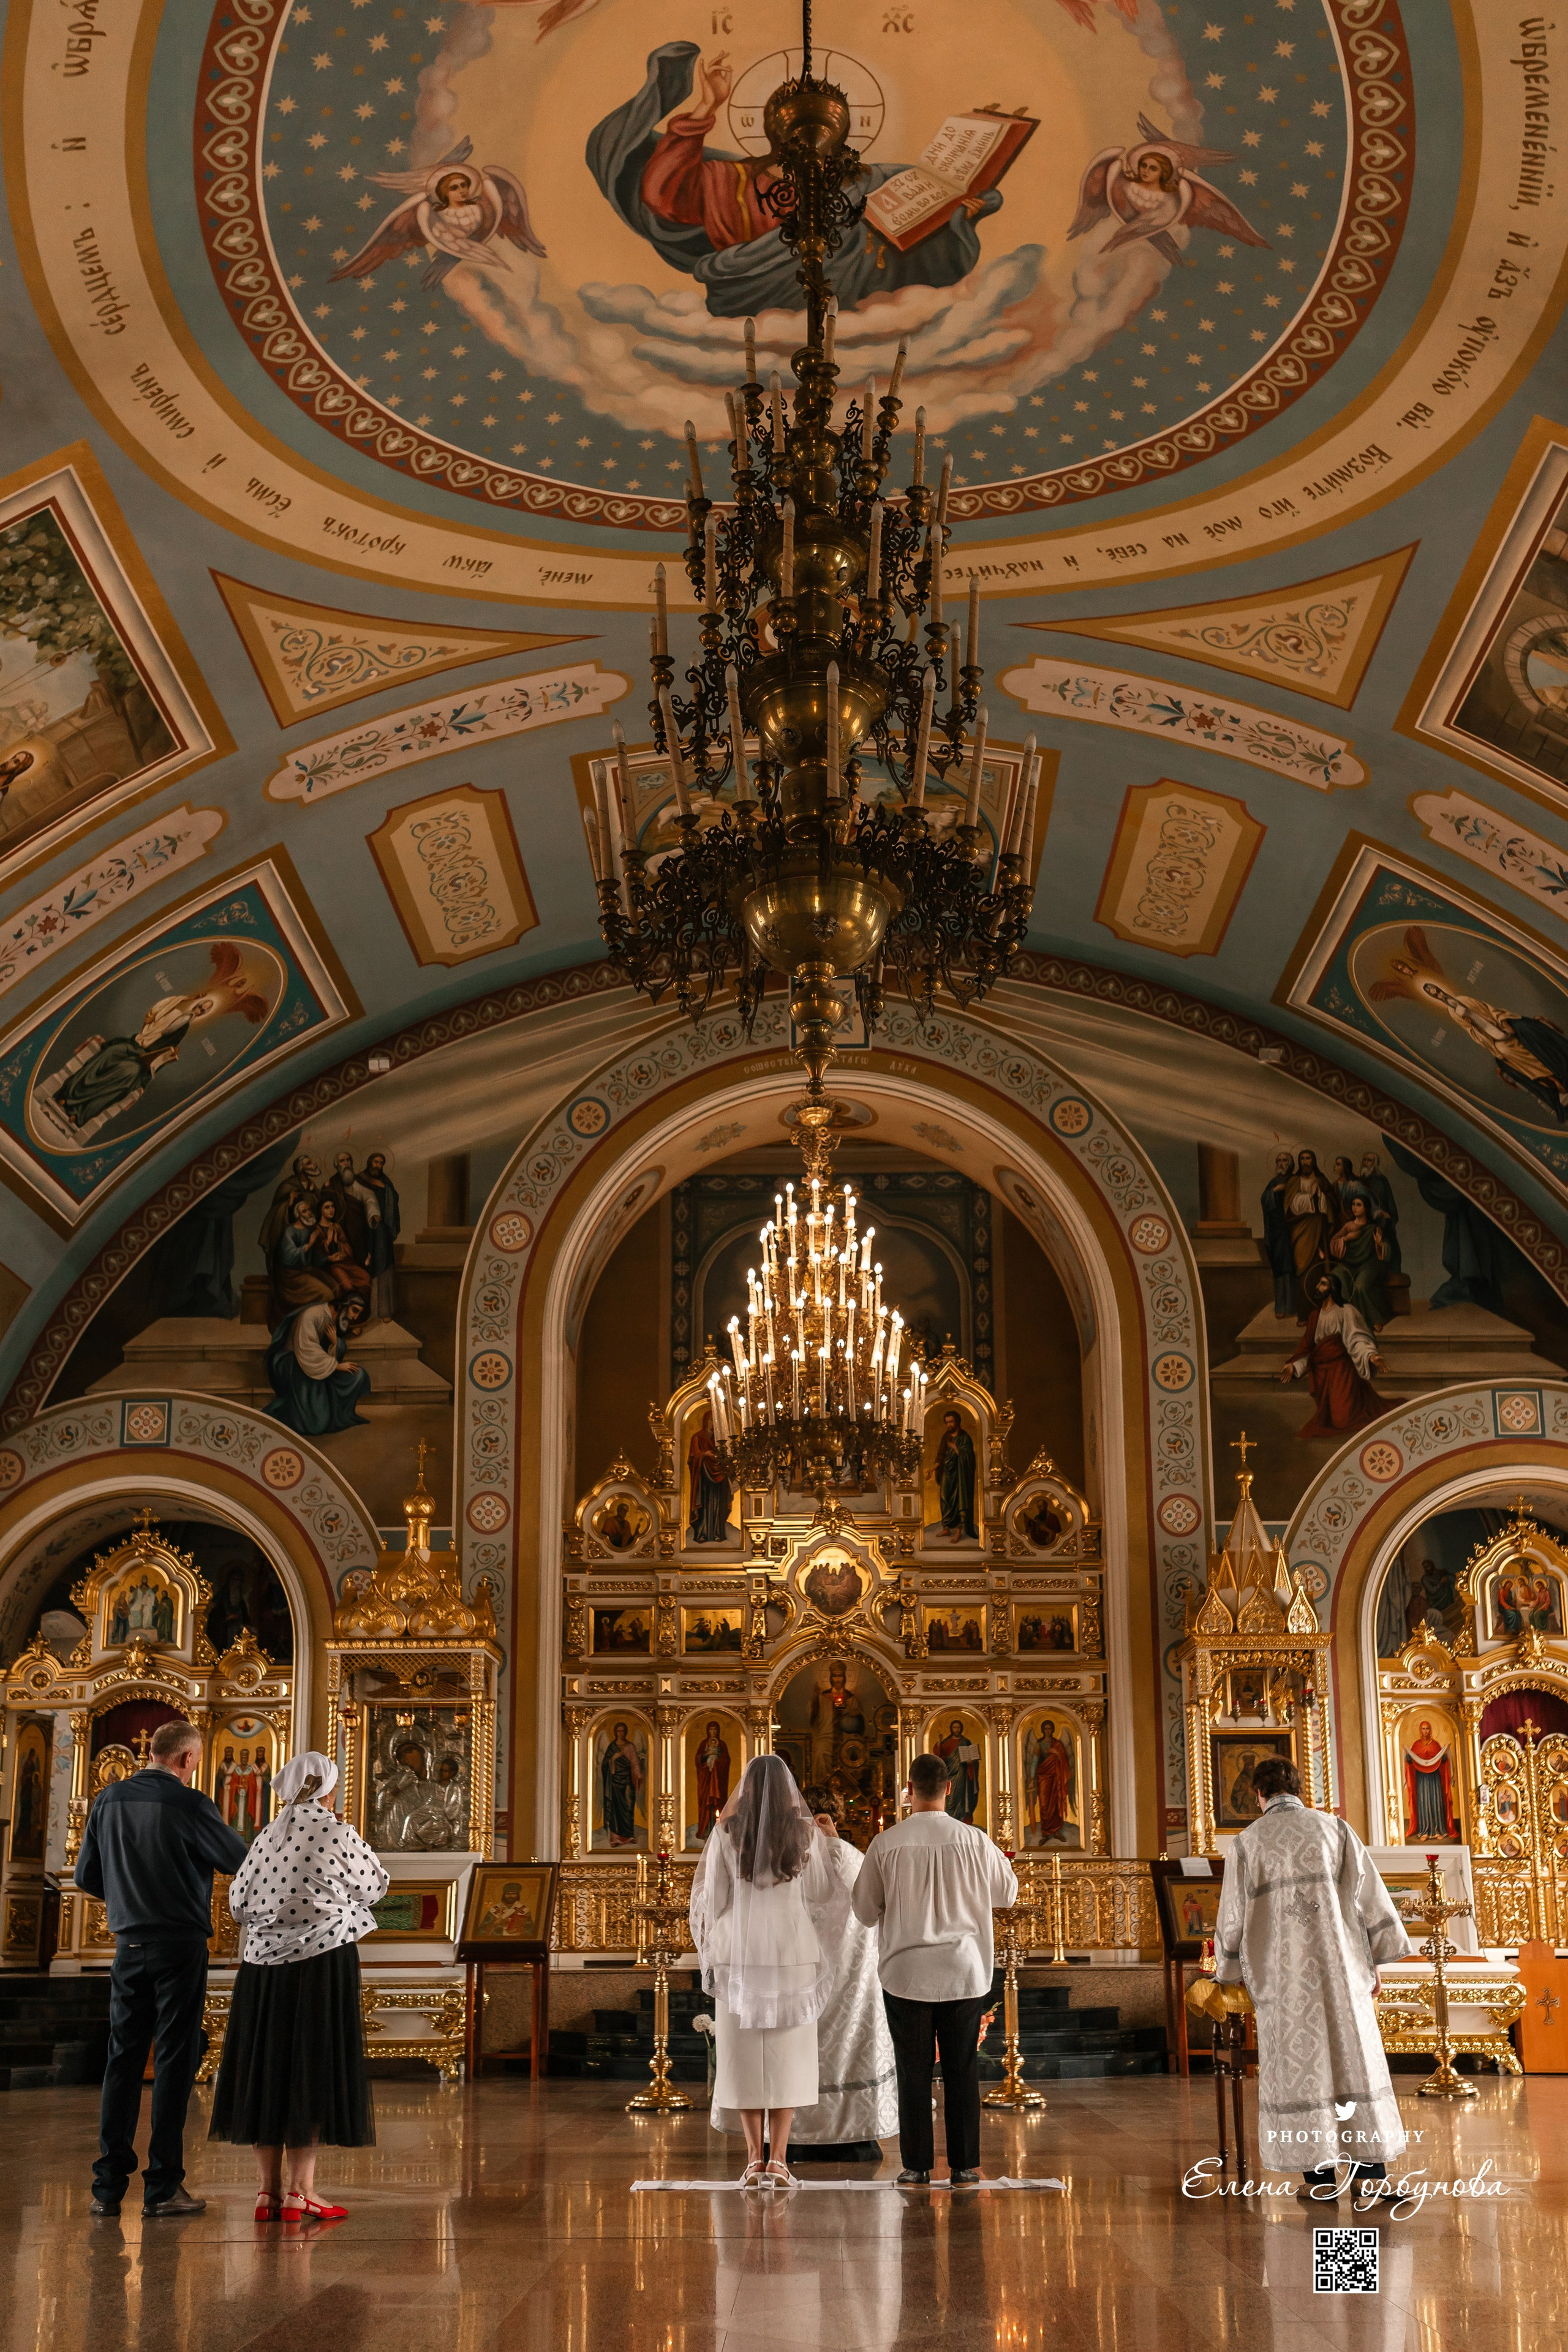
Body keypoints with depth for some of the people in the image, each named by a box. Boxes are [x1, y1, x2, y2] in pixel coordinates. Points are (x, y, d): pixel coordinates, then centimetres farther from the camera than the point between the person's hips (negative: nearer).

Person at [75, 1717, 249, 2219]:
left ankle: (108, 2187, 9)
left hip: (129, 1946, 5)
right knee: (174, 2062, 1)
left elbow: (85, 1879, 9)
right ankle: (162, 2188, 1)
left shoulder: (108, 1800, 4)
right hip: (180, 1944, -5)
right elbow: (242, 1863, -3)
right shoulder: (189, 1804, -11)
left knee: (122, 2060, 9)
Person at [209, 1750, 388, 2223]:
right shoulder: (337, 1834, -9)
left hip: (265, 1960, 5)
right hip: (323, 1959, -5)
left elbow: (239, 1903, 9)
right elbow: (374, 1885, 3)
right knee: (313, 2068, 1)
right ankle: (299, 2193, 0)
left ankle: (269, 2190, 13)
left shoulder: (269, 1836, 5)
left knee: (267, 2066, 10)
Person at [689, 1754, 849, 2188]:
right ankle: (778, 2160, -1)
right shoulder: (808, 1834, -4)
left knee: (745, 2055, 5)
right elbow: (827, 1895, 3)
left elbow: (711, 1897, -3)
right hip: (794, 1954, 0)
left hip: (739, 1955, 0)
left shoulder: (725, 1833, -5)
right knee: (787, 2055, 5)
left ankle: (754, 2160, 2)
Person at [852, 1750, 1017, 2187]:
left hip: (906, 1971, 0)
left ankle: (917, 2167, 9)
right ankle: (964, 2166, 10)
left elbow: (865, 1912, 2)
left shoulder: (886, 1844, -8)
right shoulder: (974, 1841, -7)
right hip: (963, 1971, 0)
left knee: (914, 2072, 7)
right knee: (961, 2070, 8)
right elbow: (1007, 1894, 9)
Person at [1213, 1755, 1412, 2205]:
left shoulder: (1247, 1842, 1)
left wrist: (1232, 1970, 18)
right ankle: (1372, 2172, 6)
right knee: (1353, 2057, 6)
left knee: (1299, 2065, 3)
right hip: (1339, 1964, 1)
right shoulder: (1335, 1829, 4)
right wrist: (1374, 1960, 8)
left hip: (1282, 1972, -1)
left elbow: (1233, 1914, 5)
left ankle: (1321, 2178, 3)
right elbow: (1369, 1894, 2)